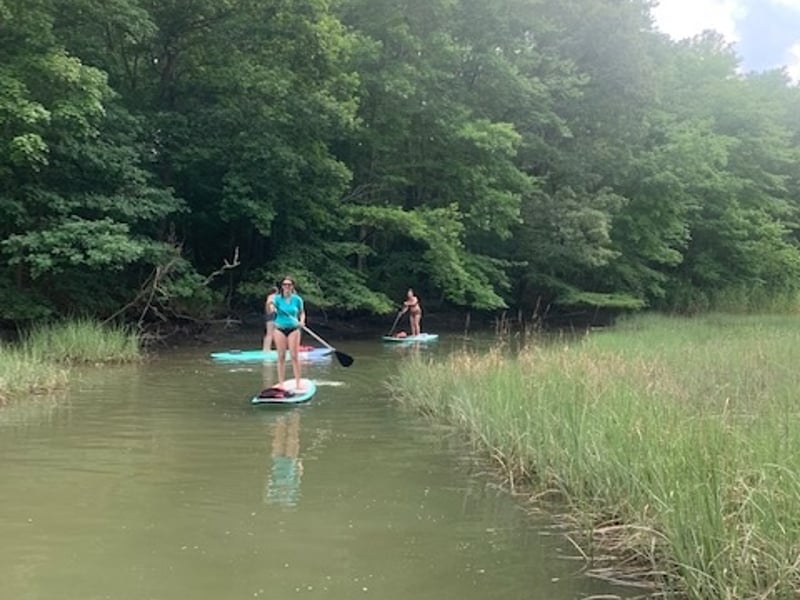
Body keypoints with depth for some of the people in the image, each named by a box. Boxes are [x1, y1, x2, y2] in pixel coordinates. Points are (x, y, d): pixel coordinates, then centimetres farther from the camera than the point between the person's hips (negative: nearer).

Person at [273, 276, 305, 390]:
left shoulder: (297, 299, 1)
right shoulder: (277, 298, -1)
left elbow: (302, 312, 12)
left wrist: (302, 321, -9)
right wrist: (270, 304, -31)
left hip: (293, 329, 0)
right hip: (280, 329, 0)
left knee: (294, 356, -4)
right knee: (281, 356, 2)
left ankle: (298, 382, 1)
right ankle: (281, 383, 7)